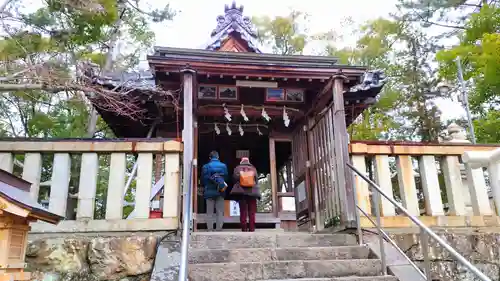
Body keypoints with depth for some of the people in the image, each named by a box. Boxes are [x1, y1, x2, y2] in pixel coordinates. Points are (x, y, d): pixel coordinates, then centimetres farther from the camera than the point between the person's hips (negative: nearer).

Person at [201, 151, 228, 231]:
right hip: (220, 192, 1)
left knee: (209, 213, 5)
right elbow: (226, 178, 5)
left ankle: (210, 230, 4)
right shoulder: (224, 166, 0)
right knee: (220, 212, 6)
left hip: (209, 192, -1)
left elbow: (202, 180, 0)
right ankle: (219, 229, 4)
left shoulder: (205, 167, -5)